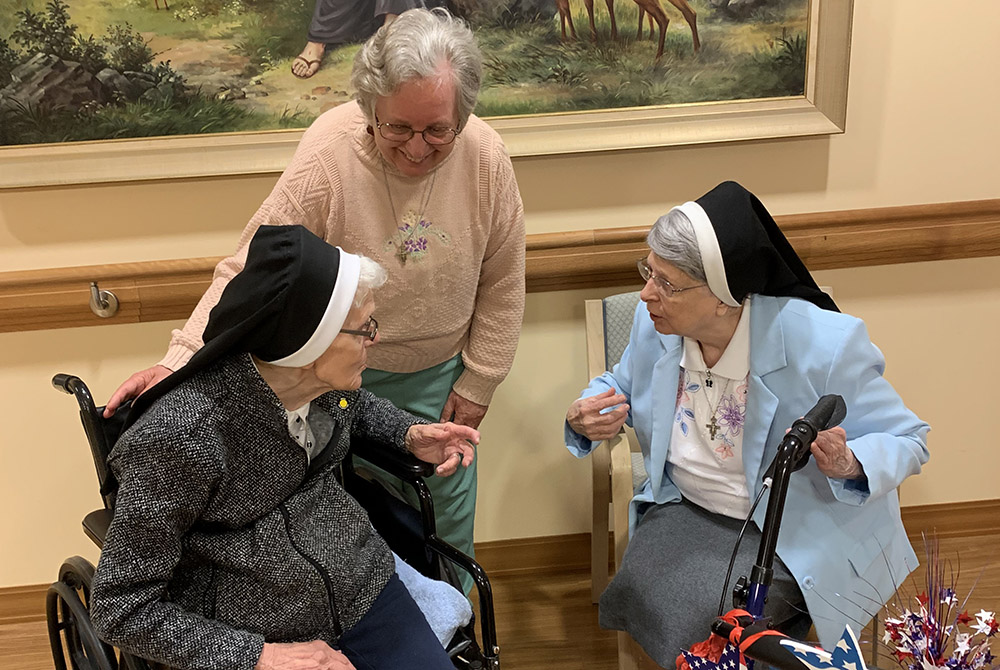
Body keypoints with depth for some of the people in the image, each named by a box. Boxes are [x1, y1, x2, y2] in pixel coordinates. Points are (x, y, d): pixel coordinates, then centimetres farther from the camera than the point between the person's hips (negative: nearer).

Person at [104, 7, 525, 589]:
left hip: (438, 372, 2)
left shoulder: (487, 159, -18)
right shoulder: (328, 153, -29)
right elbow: (251, 269, -25)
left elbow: (502, 283, -5)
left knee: (448, 504, 16)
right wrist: (180, 360, -35)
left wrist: (478, 382, -1)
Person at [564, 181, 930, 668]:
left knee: (701, 619, -24)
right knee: (642, 596, -20)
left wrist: (849, 464, -37)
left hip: (794, 530, -5)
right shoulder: (654, 325, -10)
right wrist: (585, 421, -11)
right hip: (686, 509, 5)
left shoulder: (824, 344, -25)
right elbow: (621, 386, 13)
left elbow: (905, 440, -14)